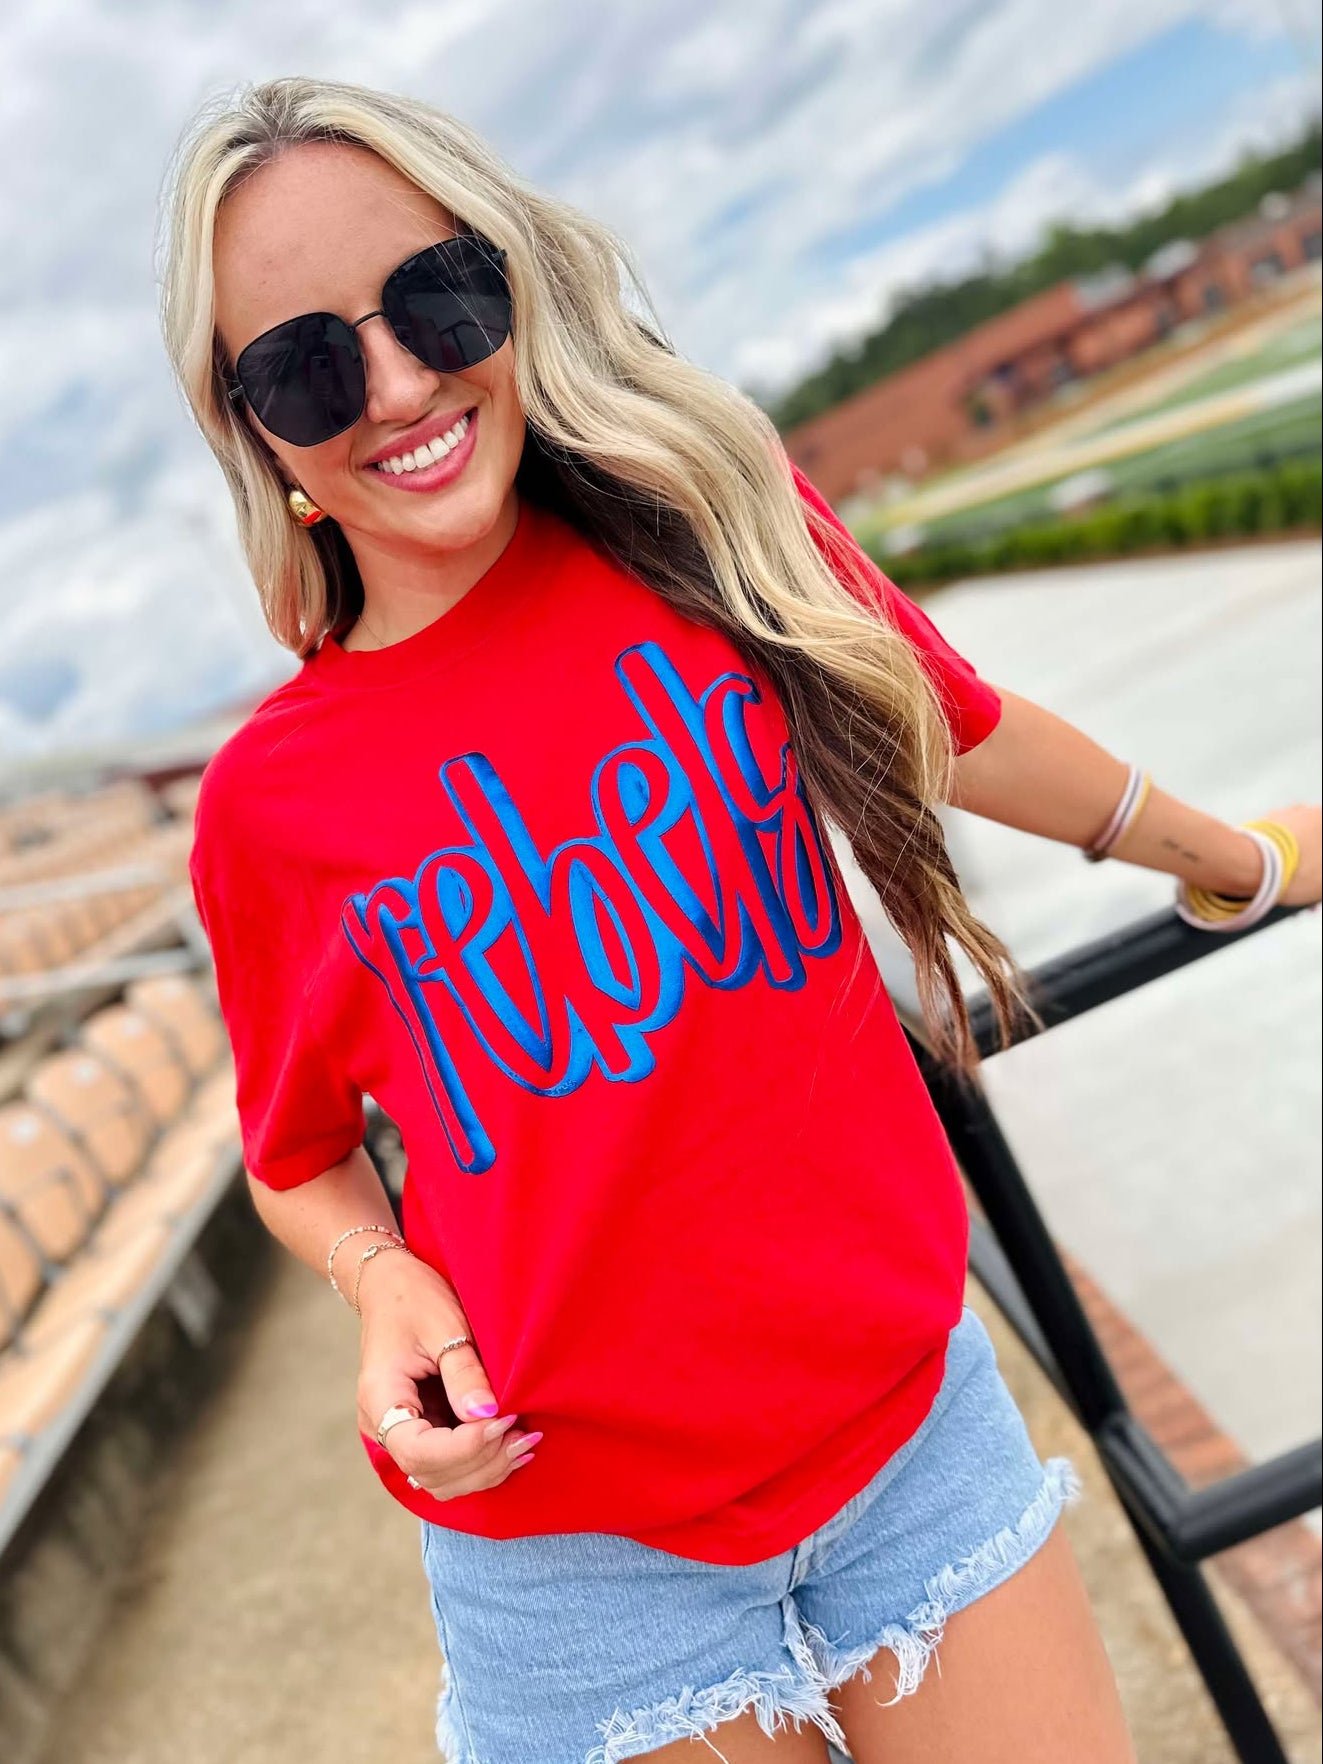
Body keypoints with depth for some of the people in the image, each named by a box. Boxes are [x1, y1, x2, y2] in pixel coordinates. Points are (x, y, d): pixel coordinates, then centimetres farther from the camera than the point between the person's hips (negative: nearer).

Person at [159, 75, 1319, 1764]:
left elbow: (957, 736, 10)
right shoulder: (272, 798, -9)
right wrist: (386, 1285, -14)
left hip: (911, 1409, 2)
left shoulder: (710, 521, -6)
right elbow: (297, 1149, 7)